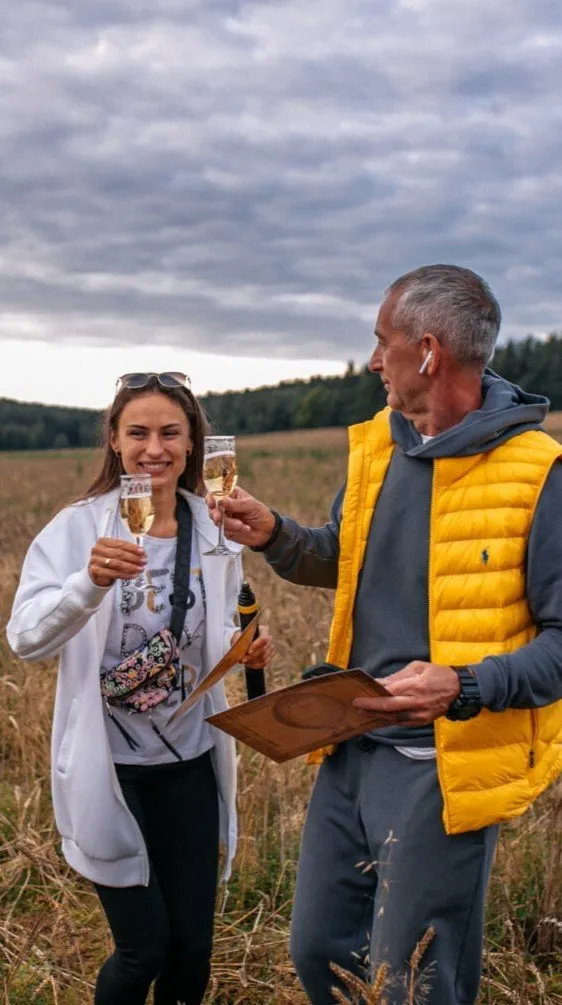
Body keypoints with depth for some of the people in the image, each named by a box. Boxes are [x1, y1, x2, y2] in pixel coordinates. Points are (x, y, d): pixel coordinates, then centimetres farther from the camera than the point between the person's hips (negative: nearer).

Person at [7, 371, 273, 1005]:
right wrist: (90, 583, -40)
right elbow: (25, 640, -23)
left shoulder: (214, 531, -1)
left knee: (192, 945, 10)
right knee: (144, 947, 2)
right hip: (109, 768, -3)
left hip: (190, 764, 4)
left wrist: (245, 646, -10)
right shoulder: (77, 529, -12)